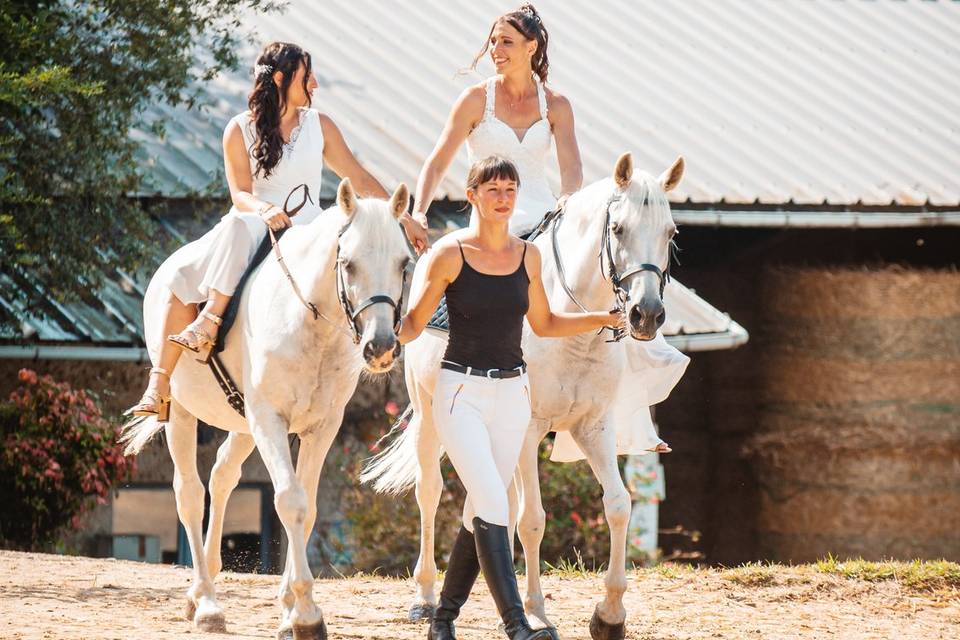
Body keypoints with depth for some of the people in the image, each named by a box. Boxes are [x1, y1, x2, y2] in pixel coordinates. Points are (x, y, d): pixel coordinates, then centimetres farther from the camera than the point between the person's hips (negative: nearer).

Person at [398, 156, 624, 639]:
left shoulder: (527, 255, 7)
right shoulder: (450, 254, -7)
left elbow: (543, 324, 19)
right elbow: (413, 323, -6)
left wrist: (604, 319, 12)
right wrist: (386, 337, -27)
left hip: (512, 395, 5)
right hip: (461, 392, -5)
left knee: (481, 511, 8)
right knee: (492, 503, -18)